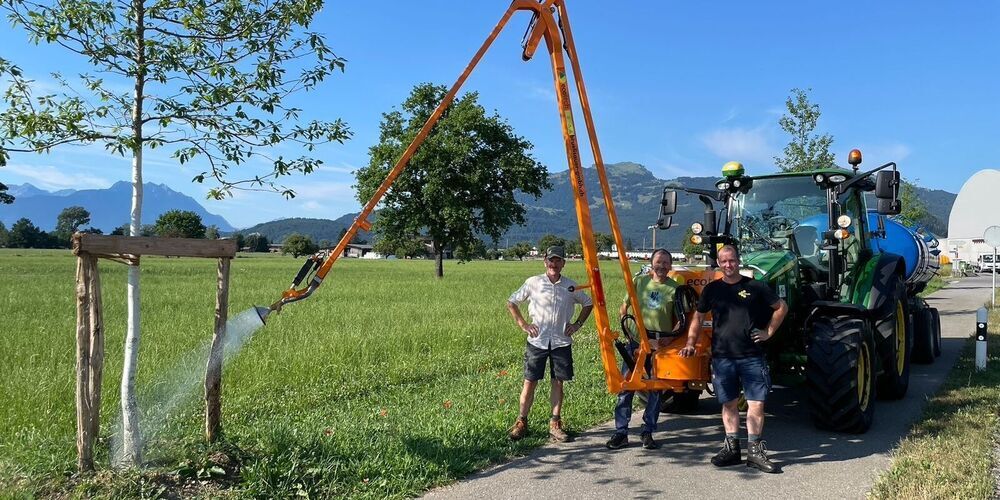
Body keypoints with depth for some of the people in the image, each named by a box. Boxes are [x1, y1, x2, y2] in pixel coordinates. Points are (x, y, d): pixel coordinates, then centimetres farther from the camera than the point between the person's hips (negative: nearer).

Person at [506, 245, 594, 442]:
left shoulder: (571, 286, 4)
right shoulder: (533, 282, -2)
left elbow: (588, 303, 19)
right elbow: (511, 303, 6)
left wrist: (577, 324, 8)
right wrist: (523, 325, -1)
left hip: (561, 342, 2)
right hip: (537, 341, -2)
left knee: (558, 382, 6)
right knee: (530, 382, 1)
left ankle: (555, 424, 15)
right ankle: (521, 422, 11)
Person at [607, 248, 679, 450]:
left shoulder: (675, 289, 1)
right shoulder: (639, 281, 5)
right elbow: (623, 309, 12)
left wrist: (669, 339, -12)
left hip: (661, 343, 0)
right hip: (637, 339, 1)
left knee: (656, 388, 6)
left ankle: (648, 432, 17)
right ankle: (621, 432, 4)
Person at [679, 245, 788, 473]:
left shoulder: (755, 287, 1)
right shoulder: (712, 289, 7)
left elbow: (781, 307, 12)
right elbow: (698, 317, 15)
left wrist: (769, 332, 5)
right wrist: (691, 343, 7)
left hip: (752, 356, -2)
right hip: (722, 356, 2)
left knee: (756, 403, -3)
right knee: (729, 403, 9)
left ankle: (754, 450, 7)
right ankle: (732, 448, 19)